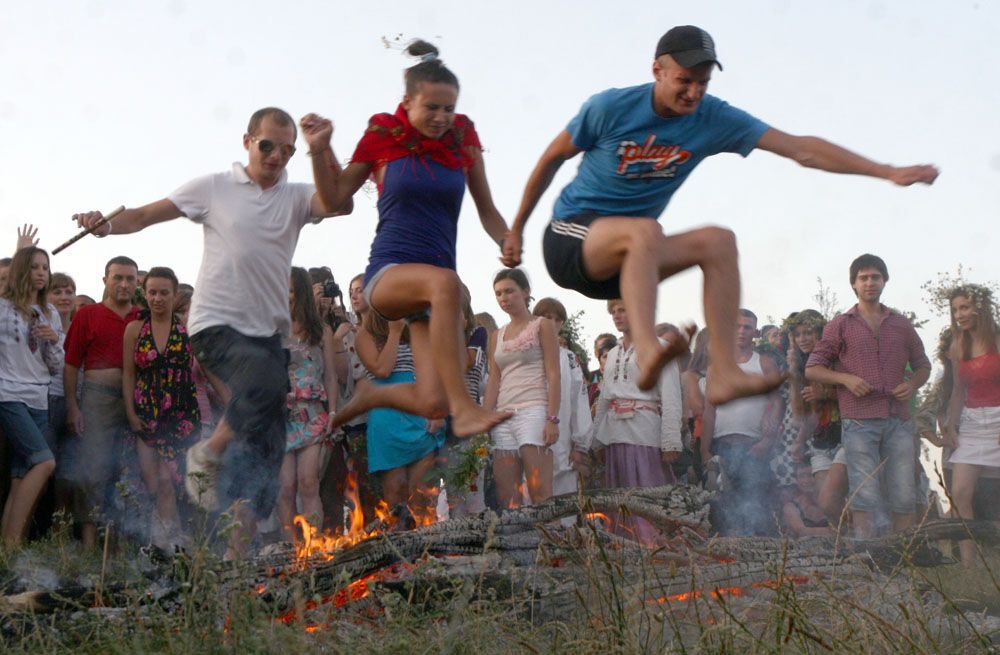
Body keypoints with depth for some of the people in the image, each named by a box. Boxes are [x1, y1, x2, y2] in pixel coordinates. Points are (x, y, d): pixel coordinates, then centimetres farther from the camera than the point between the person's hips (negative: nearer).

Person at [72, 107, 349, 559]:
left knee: (266, 444, 0)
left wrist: (320, 151, -24)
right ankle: (208, 454, -10)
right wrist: (105, 225, -15)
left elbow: (339, 204, -11)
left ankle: (237, 546, 6)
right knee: (267, 382, -33)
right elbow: (144, 216, 5)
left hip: (267, 330, 4)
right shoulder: (214, 188, 4)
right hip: (216, 323, -4)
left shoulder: (296, 198, 10)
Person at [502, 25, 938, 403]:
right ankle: (647, 353, -52)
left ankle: (724, 373, -23)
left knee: (719, 241, -17)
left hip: (625, 261, 5)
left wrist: (887, 172, -15)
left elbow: (799, 148, -9)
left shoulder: (714, 119, -4)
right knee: (644, 231, -35)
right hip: (570, 239, -4)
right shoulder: (610, 107, -12)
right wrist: (516, 229, 9)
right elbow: (551, 160, 2)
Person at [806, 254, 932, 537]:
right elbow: (812, 369, 6)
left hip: (898, 420, 3)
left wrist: (913, 384, 1)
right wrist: (846, 378, -11)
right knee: (864, 496, -6)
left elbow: (923, 365, 24)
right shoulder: (840, 325, 9)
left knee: (904, 497, 1)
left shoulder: (902, 324, 16)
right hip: (859, 421, -3)